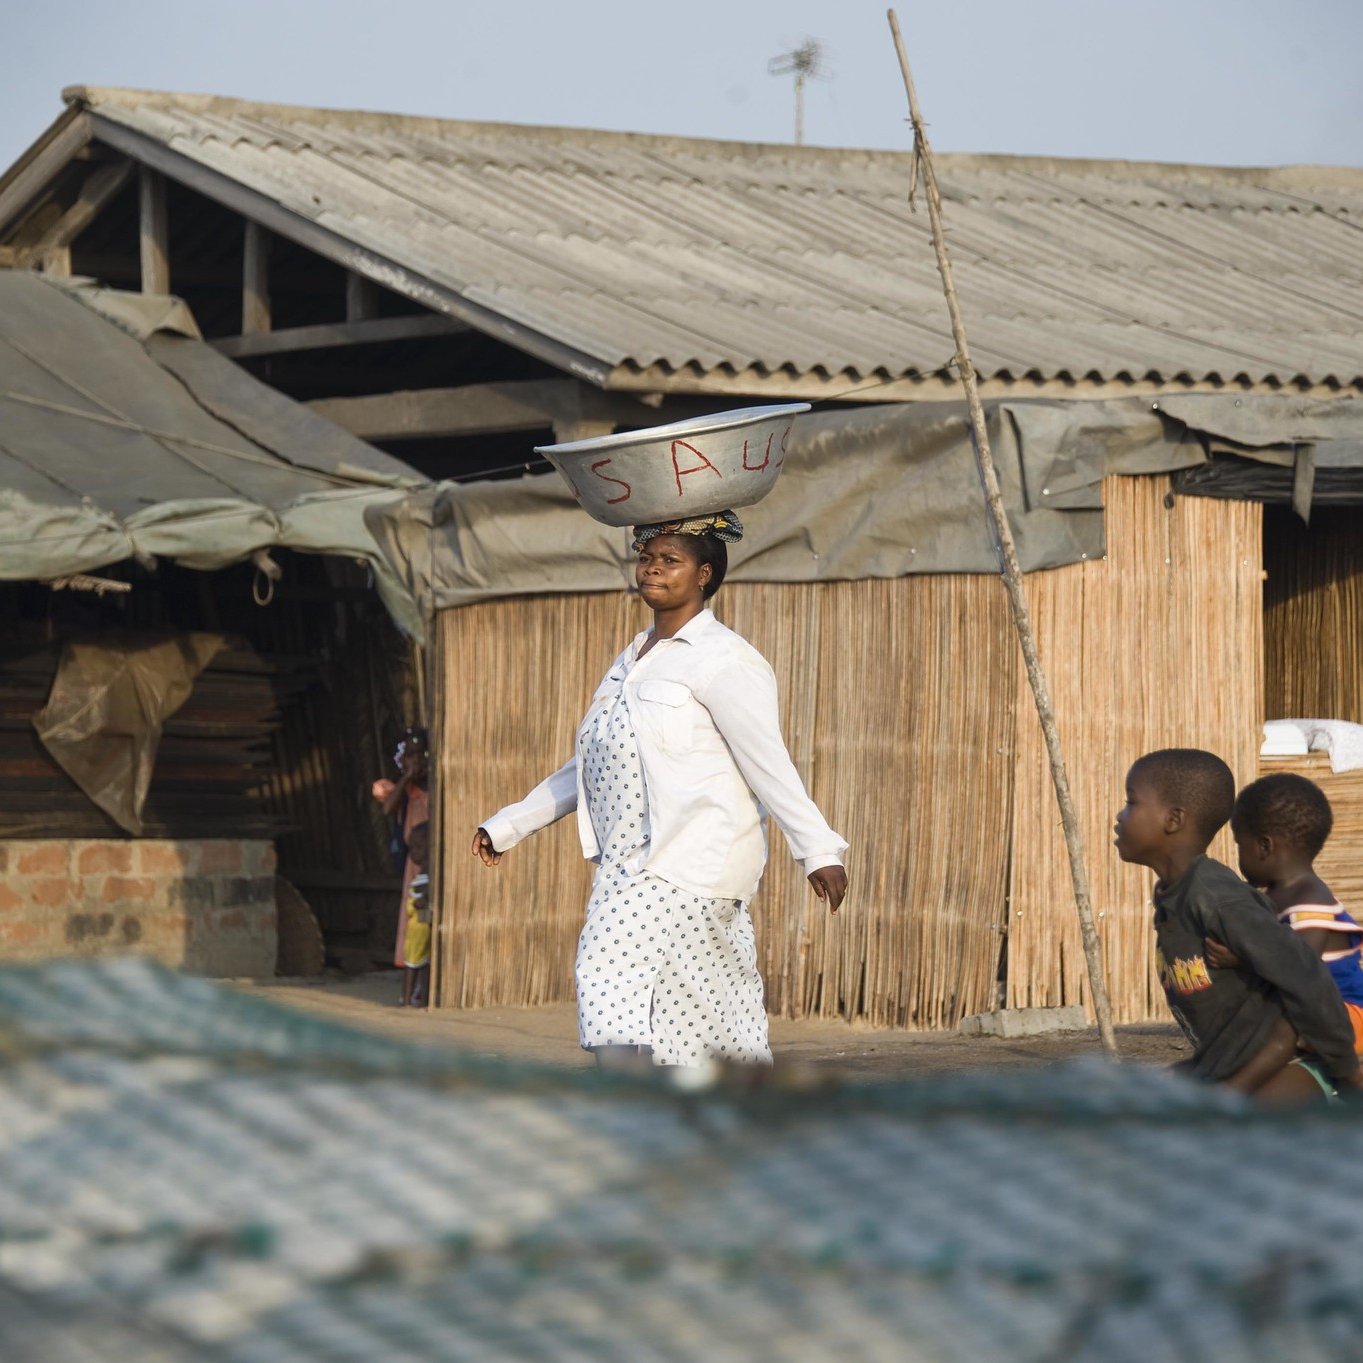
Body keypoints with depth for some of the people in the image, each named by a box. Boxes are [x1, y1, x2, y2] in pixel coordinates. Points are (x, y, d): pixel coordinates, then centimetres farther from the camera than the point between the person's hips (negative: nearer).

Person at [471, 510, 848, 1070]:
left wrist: (819, 851, -22)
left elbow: (769, 764, -15)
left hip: (689, 865, -8)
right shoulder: (631, 662, 18)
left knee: (613, 972, -19)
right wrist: (510, 825, 25)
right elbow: (585, 770, 26)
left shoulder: (723, 660, -7)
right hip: (632, 870, 8)